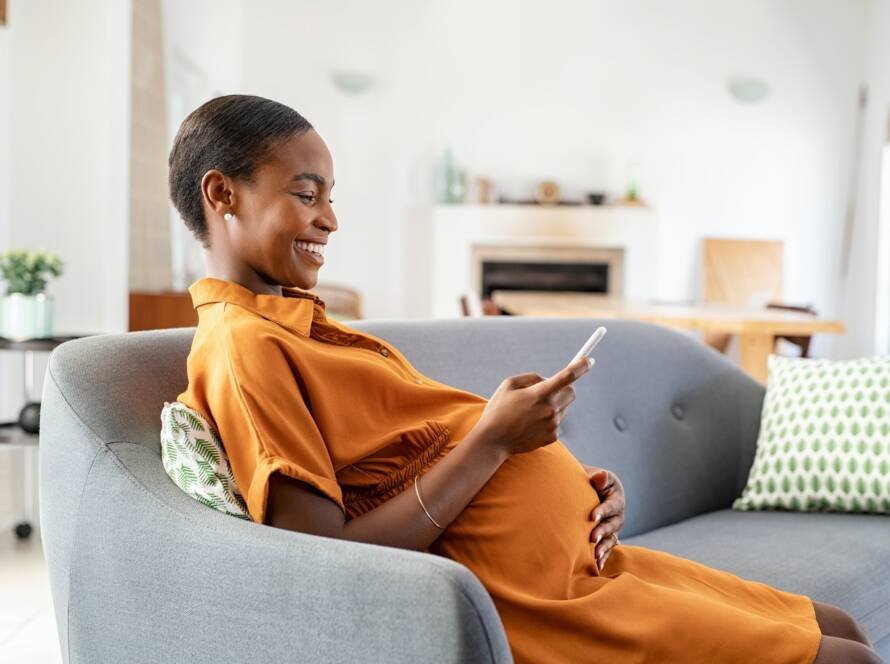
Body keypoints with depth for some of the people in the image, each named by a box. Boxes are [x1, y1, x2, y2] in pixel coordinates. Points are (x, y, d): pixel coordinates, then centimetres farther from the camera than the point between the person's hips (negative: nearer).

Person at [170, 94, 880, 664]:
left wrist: (579, 487, 0)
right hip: (537, 602, -10)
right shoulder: (242, 347, -16)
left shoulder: (301, 324, 15)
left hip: (583, 560, 10)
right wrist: (492, 440, -21)